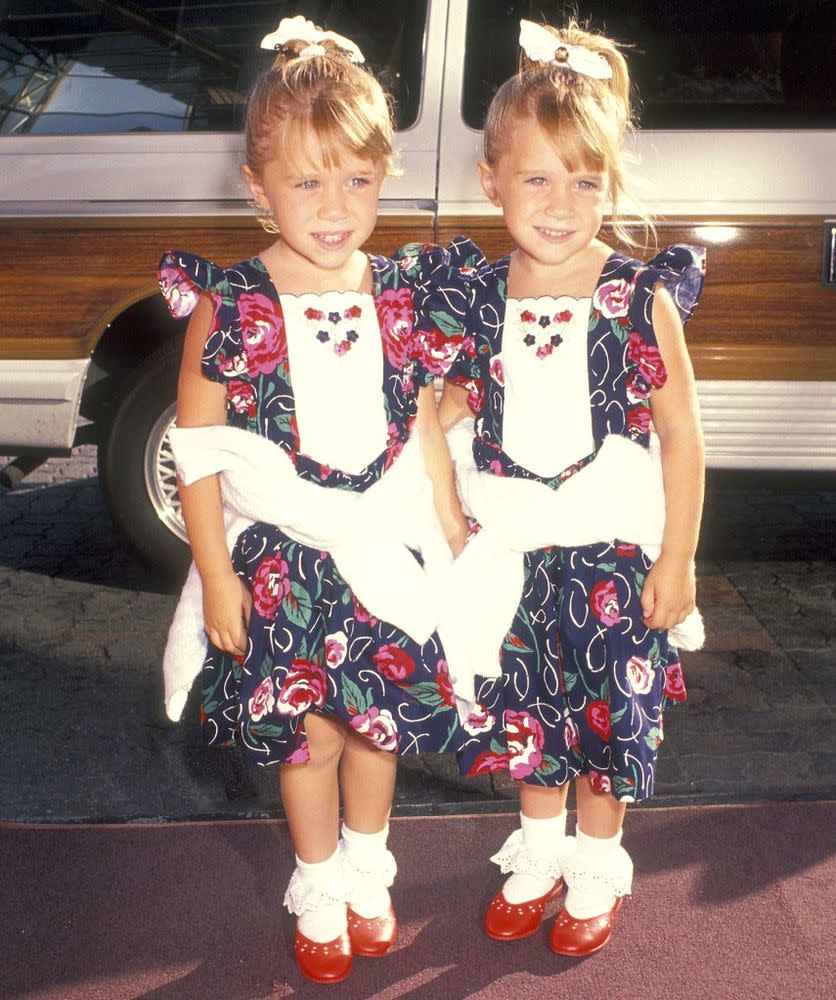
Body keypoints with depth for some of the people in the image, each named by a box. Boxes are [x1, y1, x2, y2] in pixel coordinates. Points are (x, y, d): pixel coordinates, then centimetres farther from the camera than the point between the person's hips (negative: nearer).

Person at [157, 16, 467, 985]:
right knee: (307, 734, 11)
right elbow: (197, 447, -9)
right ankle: (319, 895, 37)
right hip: (283, 559, -2)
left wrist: (453, 534, 10)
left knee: (382, 722, 16)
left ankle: (366, 869, 44)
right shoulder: (228, 306, -12)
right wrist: (216, 574, -9)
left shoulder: (398, 298, -3)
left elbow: (424, 424, 6)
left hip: (387, 552, 3)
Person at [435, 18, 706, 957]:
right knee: (528, 714, 18)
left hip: (613, 554, -3)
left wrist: (676, 561, -8)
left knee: (609, 714, 13)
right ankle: (538, 854, 44)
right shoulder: (480, 296, -4)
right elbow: (449, 406, 8)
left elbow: (681, 434, -8)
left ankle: (596, 869, 38)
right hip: (514, 556, 3)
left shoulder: (639, 297, -12)